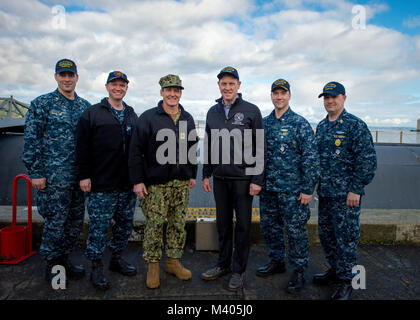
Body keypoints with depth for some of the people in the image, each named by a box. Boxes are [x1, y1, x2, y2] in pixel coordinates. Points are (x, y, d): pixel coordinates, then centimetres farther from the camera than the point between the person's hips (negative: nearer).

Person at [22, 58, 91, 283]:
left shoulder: (85, 106, 11)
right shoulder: (42, 104, -2)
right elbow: (31, 141, -5)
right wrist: (35, 173, -9)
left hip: (79, 177, 5)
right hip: (53, 176, -5)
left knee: (75, 221, 12)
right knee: (55, 222, 2)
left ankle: (64, 260, 30)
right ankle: (52, 265, 21)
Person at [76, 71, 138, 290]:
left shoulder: (132, 115, 13)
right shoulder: (92, 114, 0)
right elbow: (82, 147, -4)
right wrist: (84, 176, -9)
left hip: (128, 184, 5)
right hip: (101, 185, -5)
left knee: (125, 223, 13)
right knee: (99, 227, 2)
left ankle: (117, 258, 31)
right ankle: (96, 268, 17)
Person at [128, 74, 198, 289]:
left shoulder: (187, 119, 12)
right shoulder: (148, 118, -4)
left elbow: (192, 149, 19)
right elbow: (136, 151, -6)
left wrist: (192, 175, 16)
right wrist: (137, 180, -10)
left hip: (182, 183, 5)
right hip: (156, 184, -4)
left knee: (178, 224, 11)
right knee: (155, 225, 1)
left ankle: (174, 261, 26)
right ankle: (153, 265, 18)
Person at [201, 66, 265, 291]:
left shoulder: (251, 111, -4)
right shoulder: (212, 112, 10)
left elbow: (260, 148, -6)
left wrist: (257, 179, -11)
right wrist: (206, 174, 12)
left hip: (243, 178, -4)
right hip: (220, 178, 4)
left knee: (242, 226, 7)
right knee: (223, 223, 14)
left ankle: (238, 270, 22)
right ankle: (223, 264, 31)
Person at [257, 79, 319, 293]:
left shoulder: (300, 123, -6)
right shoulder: (264, 123, 10)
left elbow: (311, 157, -9)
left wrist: (308, 189, -13)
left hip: (292, 190, -5)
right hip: (267, 188, 6)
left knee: (295, 230, 3)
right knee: (269, 226, 15)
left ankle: (299, 271, 21)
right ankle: (277, 262, 35)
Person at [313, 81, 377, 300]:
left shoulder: (356, 125, -9)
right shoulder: (321, 126, 12)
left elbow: (367, 160, -13)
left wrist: (356, 189, -16)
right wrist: (316, 182, 15)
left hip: (346, 194, -7)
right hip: (324, 192, 7)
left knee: (346, 237, 2)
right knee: (325, 234, 16)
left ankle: (346, 280, 18)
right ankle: (335, 270, 35)